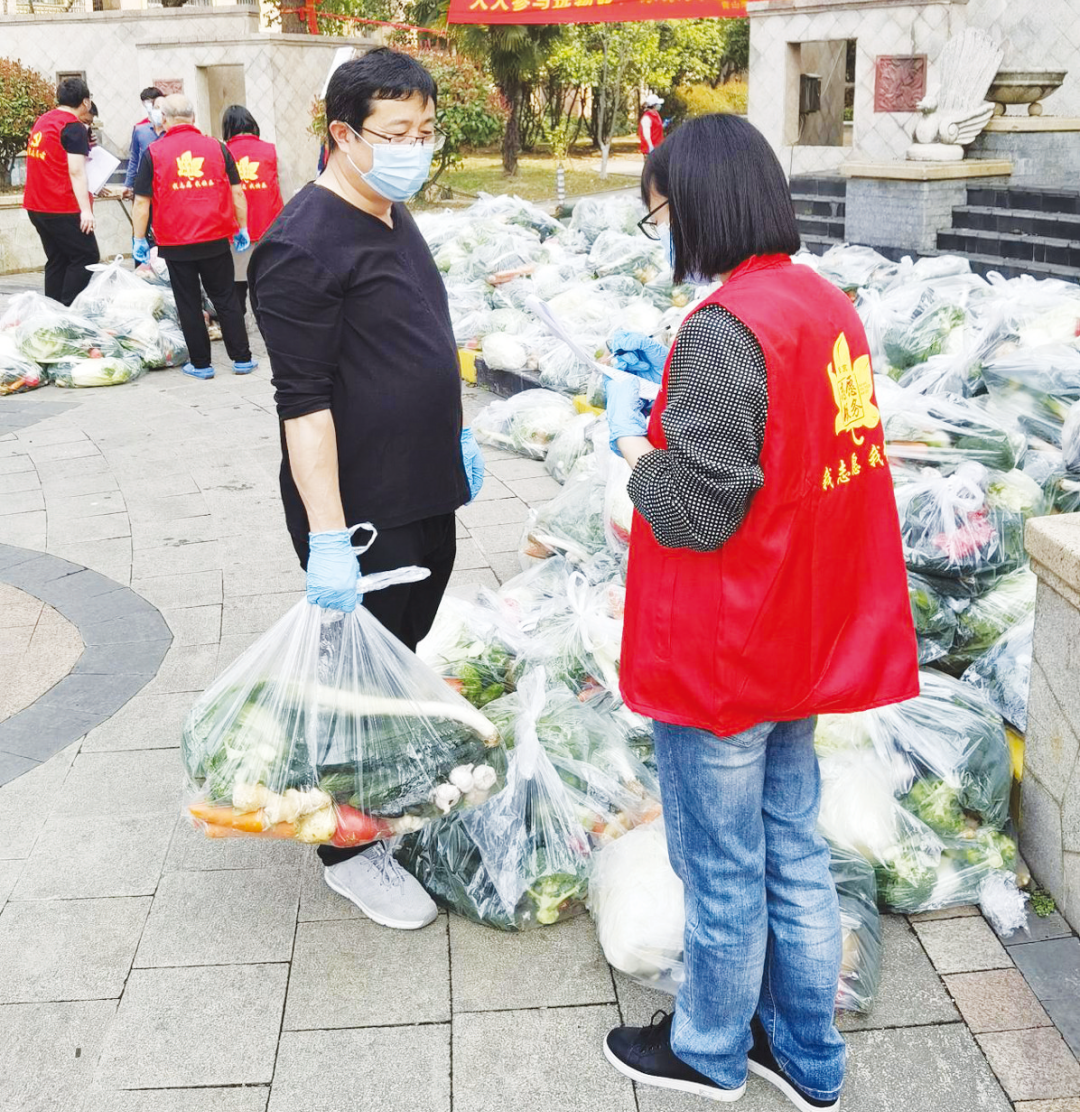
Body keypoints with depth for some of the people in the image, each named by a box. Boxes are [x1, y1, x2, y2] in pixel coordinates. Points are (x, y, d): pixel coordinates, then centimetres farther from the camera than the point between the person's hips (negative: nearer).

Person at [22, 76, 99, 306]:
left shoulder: (43, 121, 14)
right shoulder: (74, 128, -11)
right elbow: (76, 171, -18)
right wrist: (85, 209, -22)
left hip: (36, 206, 9)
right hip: (63, 209, -8)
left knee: (57, 260, 14)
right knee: (86, 257, -3)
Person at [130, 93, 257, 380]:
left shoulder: (153, 153, -4)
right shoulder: (217, 147, 0)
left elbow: (142, 202, -4)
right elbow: (237, 193, 4)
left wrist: (139, 240, 4)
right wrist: (242, 229, 13)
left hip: (176, 244, -2)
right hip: (215, 240, 2)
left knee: (189, 305, 8)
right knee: (226, 299, 12)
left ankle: (200, 364, 12)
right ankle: (241, 359, 14)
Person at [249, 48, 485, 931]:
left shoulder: (395, 216, 10)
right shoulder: (304, 246, -19)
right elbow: (303, 401, -22)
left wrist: (457, 432, 24)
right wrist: (328, 538, -25)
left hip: (427, 494, 9)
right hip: (362, 511, -9)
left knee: (406, 655, 20)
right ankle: (351, 851, 22)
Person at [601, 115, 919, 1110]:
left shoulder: (722, 328, -22)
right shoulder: (826, 303, 4)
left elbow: (696, 509, -22)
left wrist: (633, 438, -5)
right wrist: (671, 388, 7)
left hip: (720, 654, -8)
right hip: (806, 639, 8)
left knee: (723, 874, 12)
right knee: (795, 851, 20)